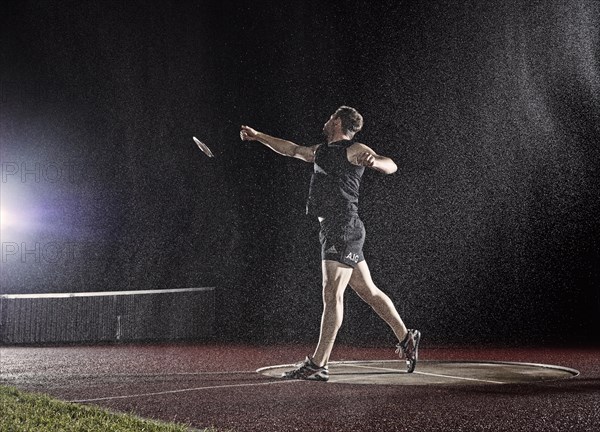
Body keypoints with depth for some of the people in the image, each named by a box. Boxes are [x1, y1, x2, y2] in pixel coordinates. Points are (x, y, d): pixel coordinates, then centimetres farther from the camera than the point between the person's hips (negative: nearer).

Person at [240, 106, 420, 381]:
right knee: (368, 291, 13)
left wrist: (374, 162, -38)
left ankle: (317, 365, -14)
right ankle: (406, 339, 24)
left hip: (344, 229, -9)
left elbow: (391, 166, -16)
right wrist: (258, 137, 40)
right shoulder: (321, 151, 21)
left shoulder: (354, 150, -4)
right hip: (332, 230, 9)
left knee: (332, 295, -12)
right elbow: (292, 150, 35)